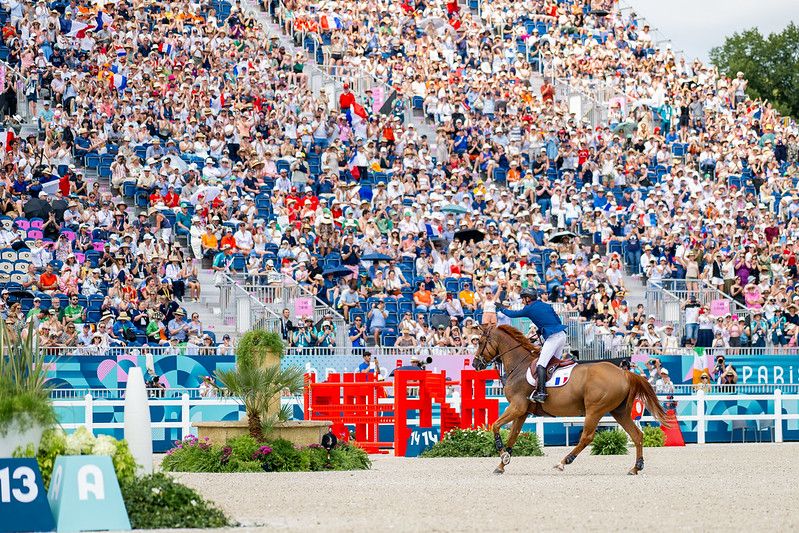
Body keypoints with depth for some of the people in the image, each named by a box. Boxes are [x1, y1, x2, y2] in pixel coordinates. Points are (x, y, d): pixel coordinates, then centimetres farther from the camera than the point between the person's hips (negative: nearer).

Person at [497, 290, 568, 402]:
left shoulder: (529, 309, 1)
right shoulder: (547, 306, 19)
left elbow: (512, 314, 13)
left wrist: (501, 308, 32)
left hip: (553, 337, -8)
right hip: (562, 335, 8)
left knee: (541, 364, -13)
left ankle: (541, 392, -26)